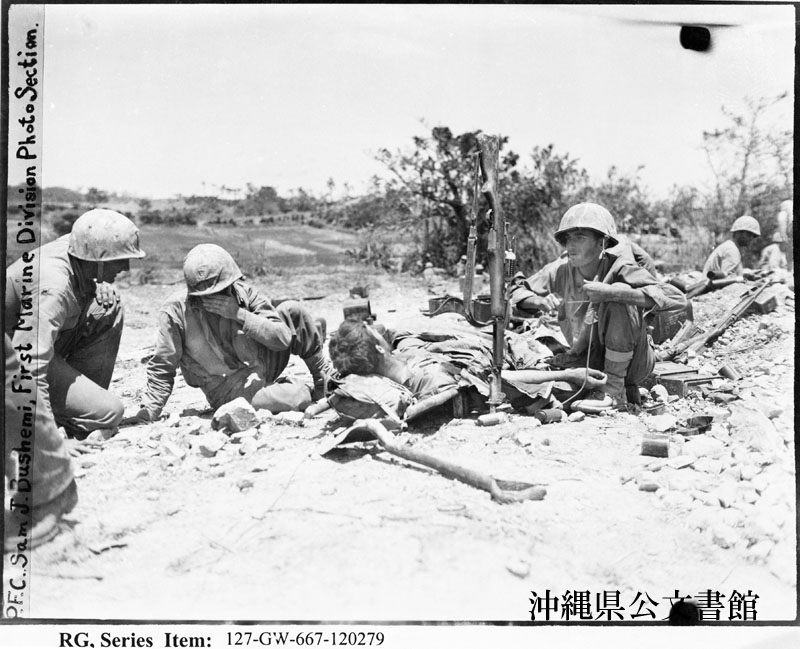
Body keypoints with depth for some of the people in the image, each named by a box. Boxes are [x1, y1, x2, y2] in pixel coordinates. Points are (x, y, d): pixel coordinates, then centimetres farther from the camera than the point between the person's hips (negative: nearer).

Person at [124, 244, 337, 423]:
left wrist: (239, 314, -26)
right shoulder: (176, 309, -18)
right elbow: (162, 367, -9)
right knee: (298, 399, -28)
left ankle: (324, 379, 7)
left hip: (261, 364, 4)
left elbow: (283, 338, -17)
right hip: (231, 388, -4)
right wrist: (150, 410, -17)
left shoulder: (243, 293, -10)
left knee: (292, 310, -14)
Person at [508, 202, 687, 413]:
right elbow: (517, 291, 4)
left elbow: (677, 299, -33)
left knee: (620, 300, -28)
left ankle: (615, 389, -16)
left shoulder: (619, 268, -21)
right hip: (590, 362, 6)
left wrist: (611, 291, -40)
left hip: (631, 362, -5)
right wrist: (538, 301, -21)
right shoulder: (561, 270, -8)